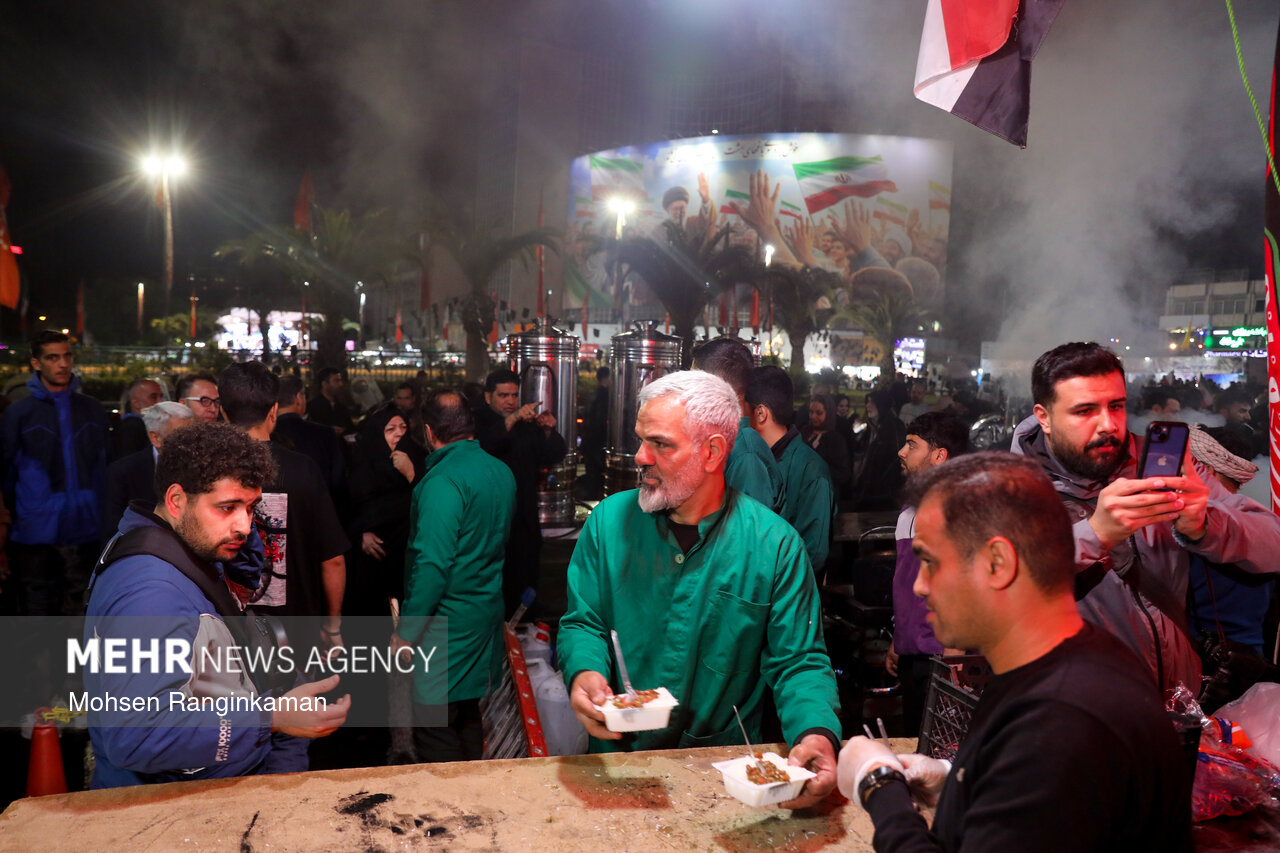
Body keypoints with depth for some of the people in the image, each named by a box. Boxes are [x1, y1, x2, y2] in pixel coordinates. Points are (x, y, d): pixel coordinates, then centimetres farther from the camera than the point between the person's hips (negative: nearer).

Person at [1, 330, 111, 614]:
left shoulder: (92, 409, 7)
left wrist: (103, 516, 9)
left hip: (84, 532, 2)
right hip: (36, 535, -2)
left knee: (82, 610, 11)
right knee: (37, 610, 5)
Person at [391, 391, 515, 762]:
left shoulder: (444, 480, -19)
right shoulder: (502, 472, 8)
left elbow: (432, 562, -24)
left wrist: (406, 632, -16)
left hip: (448, 620, -9)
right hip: (487, 616, 9)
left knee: (434, 732, 1)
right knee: (468, 716, 20)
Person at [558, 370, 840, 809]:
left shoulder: (775, 544, -8)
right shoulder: (610, 520, -2)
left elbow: (798, 662, -5)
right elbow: (583, 622, 4)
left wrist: (817, 735, -24)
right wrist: (584, 672, -18)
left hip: (725, 761, -1)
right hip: (619, 756, 1)